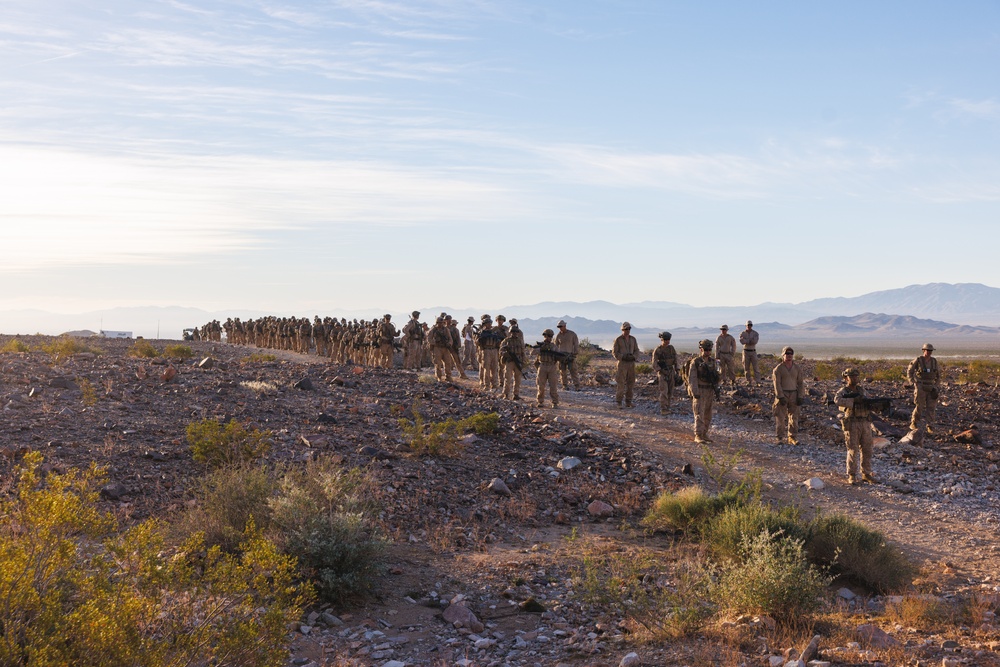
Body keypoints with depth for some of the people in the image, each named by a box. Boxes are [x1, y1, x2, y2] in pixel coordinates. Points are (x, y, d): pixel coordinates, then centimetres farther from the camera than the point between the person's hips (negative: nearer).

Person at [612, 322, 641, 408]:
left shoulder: (633, 339, 6)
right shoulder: (618, 340, -7)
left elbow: (636, 351, 8)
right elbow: (614, 353, -7)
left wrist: (633, 357, -14)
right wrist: (624, 357, -21)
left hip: (631, 363, 4)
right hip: (622, 363, -4)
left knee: (631, 383, 4)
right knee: (621, 383, -8)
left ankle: (628, 402, 12)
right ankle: (619, 403, 1)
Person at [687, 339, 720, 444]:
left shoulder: (712, 362, 7)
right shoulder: (695, 362, -12)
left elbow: (714, 376, 15)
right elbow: (692, 379, -15)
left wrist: (716, 388, 9)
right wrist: (695, 393, -21)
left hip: (709, 392, 7)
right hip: (699, 392, -7)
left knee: (707, 415, 10)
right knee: (699, 415, -11)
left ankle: (704, 434, 20)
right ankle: (698, 437, -10)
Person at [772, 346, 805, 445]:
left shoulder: (797, 368, 8)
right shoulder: (778, 369, -2)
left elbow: (801, 383, 8)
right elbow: (777, 384, -7)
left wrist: (800, 397, -1)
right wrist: (781, 397, -15)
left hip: (794, 395, 3)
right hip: (782, 394, -3)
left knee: (794, 417, 5)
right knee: (780, 418, -3)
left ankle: (793, 437, 13)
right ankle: (780, 438, 2)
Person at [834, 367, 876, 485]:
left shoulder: (861, 390, 14)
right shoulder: (843, 391, -4)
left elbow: (867, 402, 13)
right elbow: (837, 400, -25)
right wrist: (854, 400, -28)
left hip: (865, 423, 5)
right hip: (851, 424, -5)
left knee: (866, 449, 8)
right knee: (853, 450, -4)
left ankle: (866, 474, 18)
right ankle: (852, 476, 3)